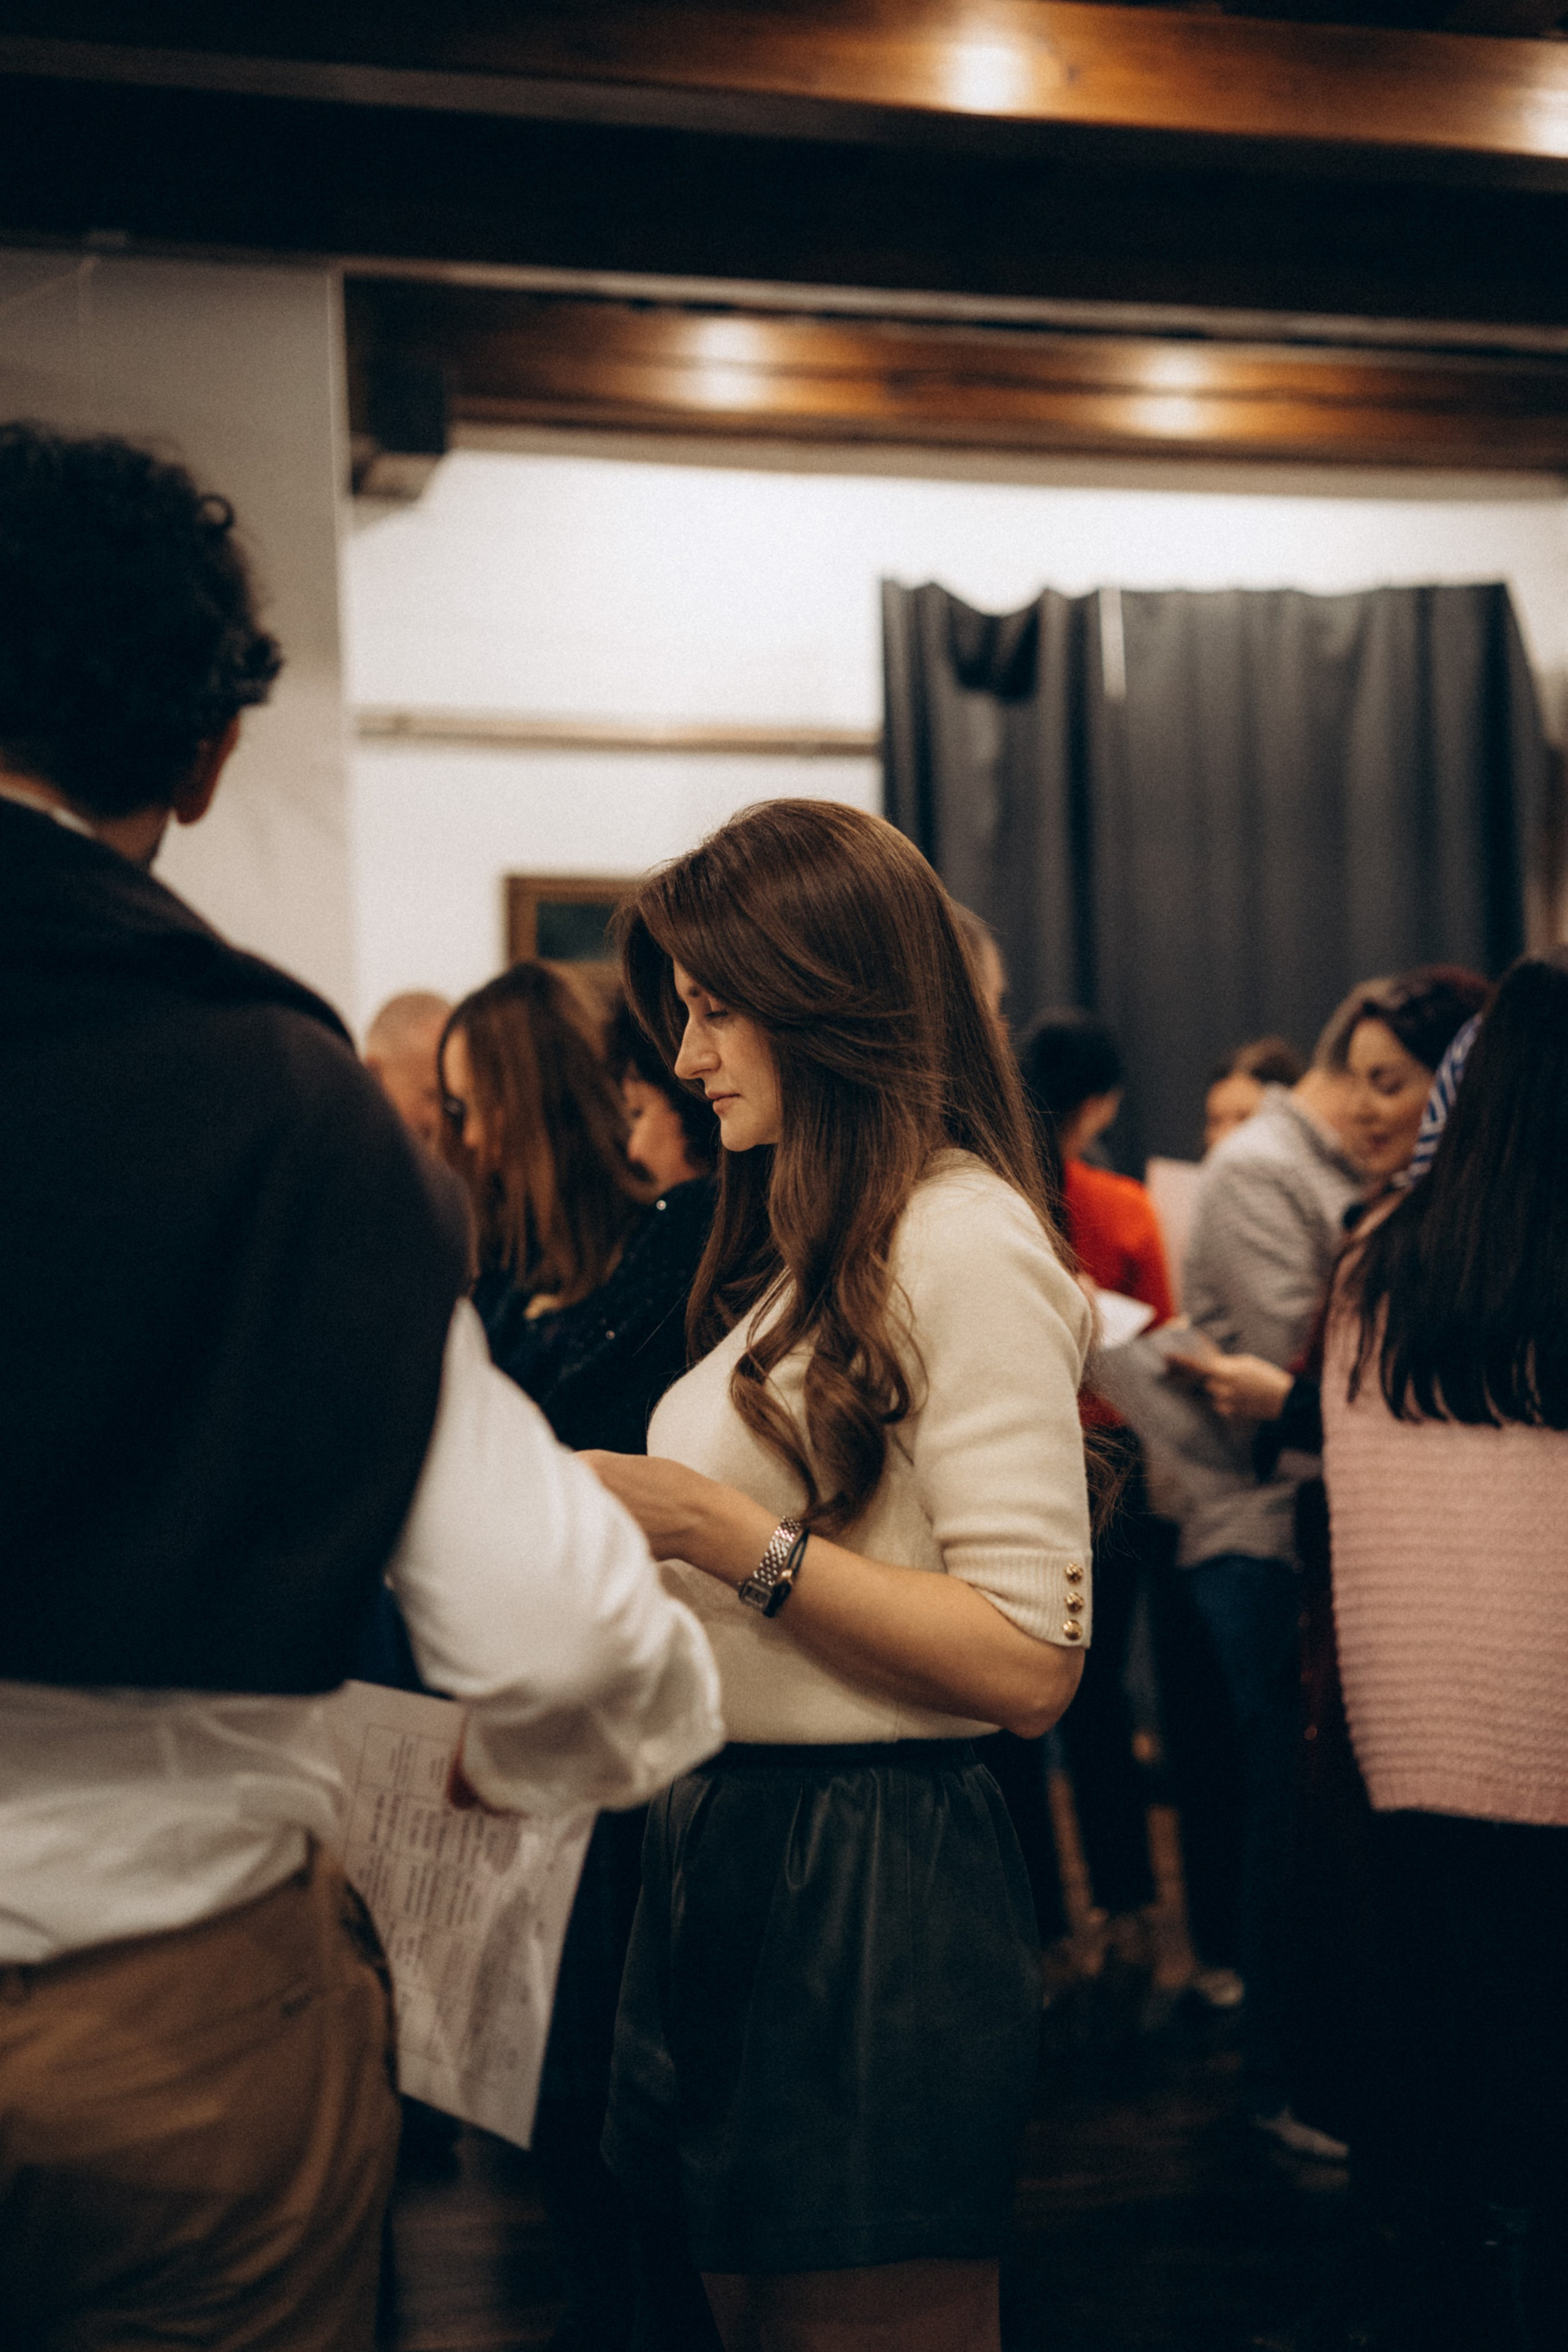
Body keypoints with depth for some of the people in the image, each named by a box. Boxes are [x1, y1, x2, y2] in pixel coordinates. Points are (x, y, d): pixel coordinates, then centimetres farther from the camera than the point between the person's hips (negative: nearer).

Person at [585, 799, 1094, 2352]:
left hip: (872, 1889, -9)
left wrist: (718, 1527, -21)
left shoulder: (966, 1242, -14)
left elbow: (1030, 1663, -20)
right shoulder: (803, 1251, 15)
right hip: (725, 1851, 9)